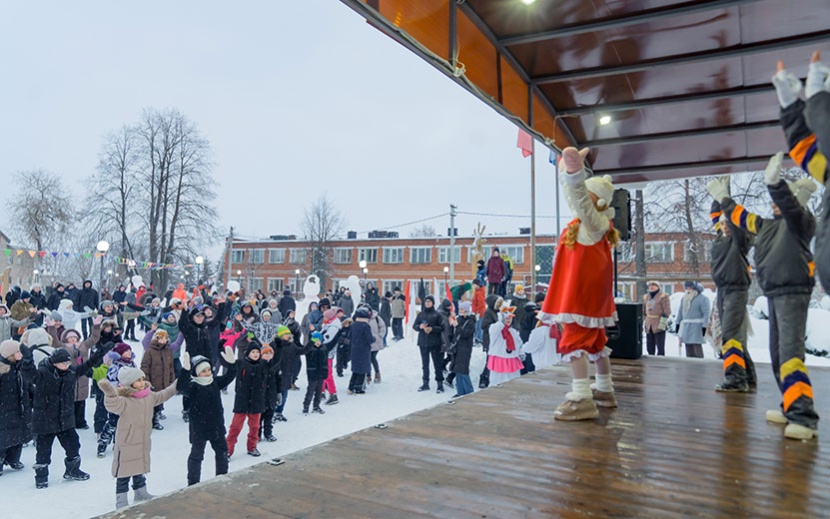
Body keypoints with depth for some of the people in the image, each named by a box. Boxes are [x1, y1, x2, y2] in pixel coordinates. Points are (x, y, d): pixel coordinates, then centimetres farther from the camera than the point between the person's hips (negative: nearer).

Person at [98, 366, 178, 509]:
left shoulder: (149, 396, 3)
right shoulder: (124, 400, -23)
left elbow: (162, 395, 20)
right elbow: (113, 404, -44)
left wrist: (177, 385, 24)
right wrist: (109, 393, -64)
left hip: (143, 442, 7)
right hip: (127, 443, -7)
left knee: (140, 468, 23)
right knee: (124, 472, 4)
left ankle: (141, 493, 41)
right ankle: (121, 500, 18)